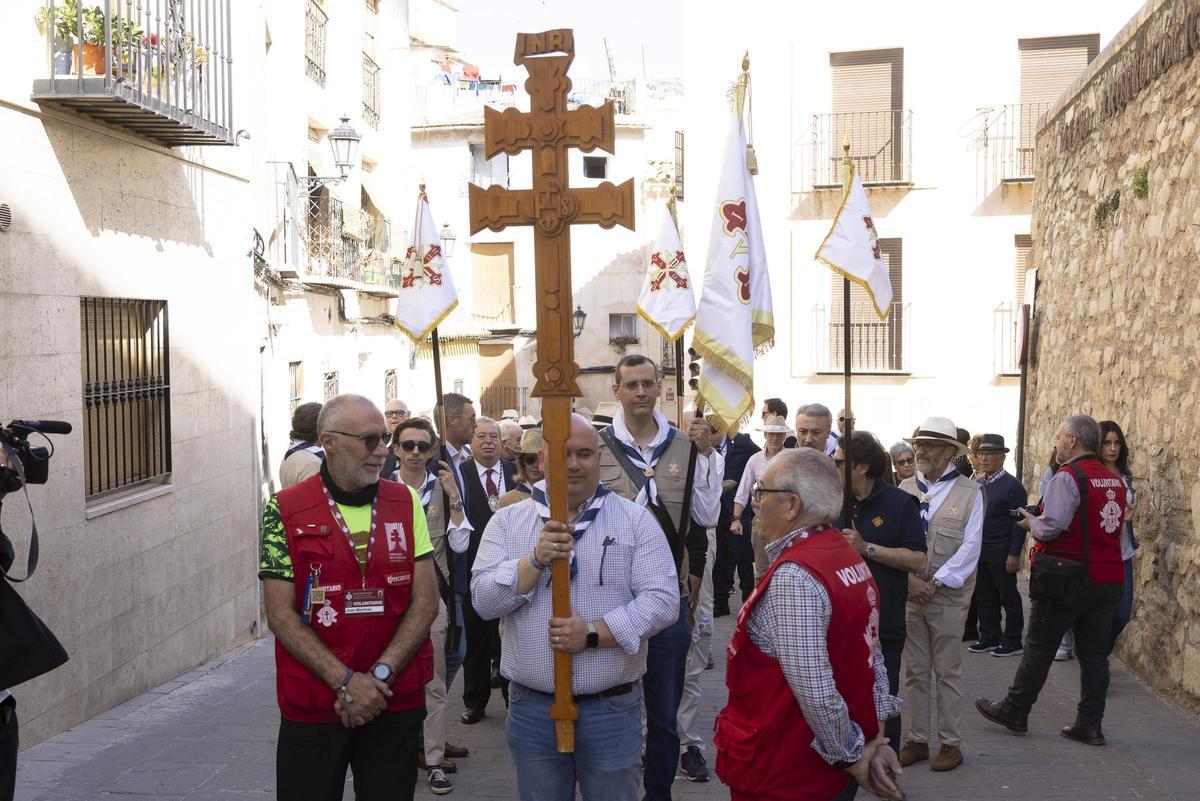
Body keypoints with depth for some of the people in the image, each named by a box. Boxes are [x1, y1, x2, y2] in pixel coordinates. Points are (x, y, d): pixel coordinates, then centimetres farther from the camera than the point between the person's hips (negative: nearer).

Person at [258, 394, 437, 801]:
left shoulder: (406, 503, 2)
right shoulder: (285, 511, -6)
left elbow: (425, 601, -1)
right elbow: (281, 614, -8)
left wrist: (380, 676, -11)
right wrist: (346, 682, -15)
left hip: (396, 705, 2)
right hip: (311, 708, -2)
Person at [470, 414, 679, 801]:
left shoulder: (635, 519, -2)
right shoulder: (508, 521, 3)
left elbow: (663, 599, -10)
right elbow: (484, 601, -6)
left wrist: (594, 633, -20)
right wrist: (537, 559, -20)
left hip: (612, 709, -1)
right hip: (532, 708, 1)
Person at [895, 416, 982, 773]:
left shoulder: (969, 492, -5)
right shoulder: (905, 488, 4)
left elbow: (969, 548, -9)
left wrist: (935, 583, -14)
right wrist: (909, 579, -12)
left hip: (948, 596, -3)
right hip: (909, 593, 3)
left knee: (947, 672, 6)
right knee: (915, 672, 10)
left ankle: (951, 743, 18)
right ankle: (917, 740, 21)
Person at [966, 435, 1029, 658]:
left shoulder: (1012, 485, -9)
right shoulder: (977, 484, 12)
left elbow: (1019, 522, -13)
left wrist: (1014, 554, -17)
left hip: (1001, 552, -7)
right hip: (978, 549, 7)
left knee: (1008, 597, 3)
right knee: (984, 596, 12)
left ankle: (1012, 642, 12)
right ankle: (989, 638, 22)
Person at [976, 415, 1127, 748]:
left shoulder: (1067, 477, -15)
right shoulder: (1115, 480, 10)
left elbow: (1052, 526, -24)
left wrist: (1031, 523, -2)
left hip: (1067, 581, -7)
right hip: (1108, 580, 7)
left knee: (1039, 649, 5)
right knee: (1094, 653, 10)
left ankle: (1014, 711, 16)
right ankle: (1090, 725, 14)